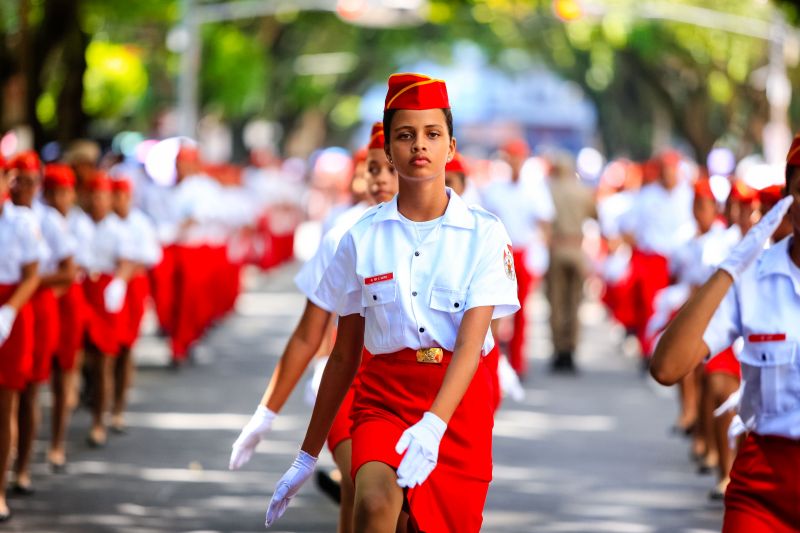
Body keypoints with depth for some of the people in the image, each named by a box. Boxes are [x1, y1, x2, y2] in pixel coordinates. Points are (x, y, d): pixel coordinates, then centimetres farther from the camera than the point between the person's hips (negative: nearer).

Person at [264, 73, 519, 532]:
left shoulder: (484, 233, -2)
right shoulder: (363, 237, 4)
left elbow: (471, 343, -13)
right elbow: (344, 355, 11)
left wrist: (432, 425, -30)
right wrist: (308, 456, 13)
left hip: (459, 398, 0)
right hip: (384, 394, 0)